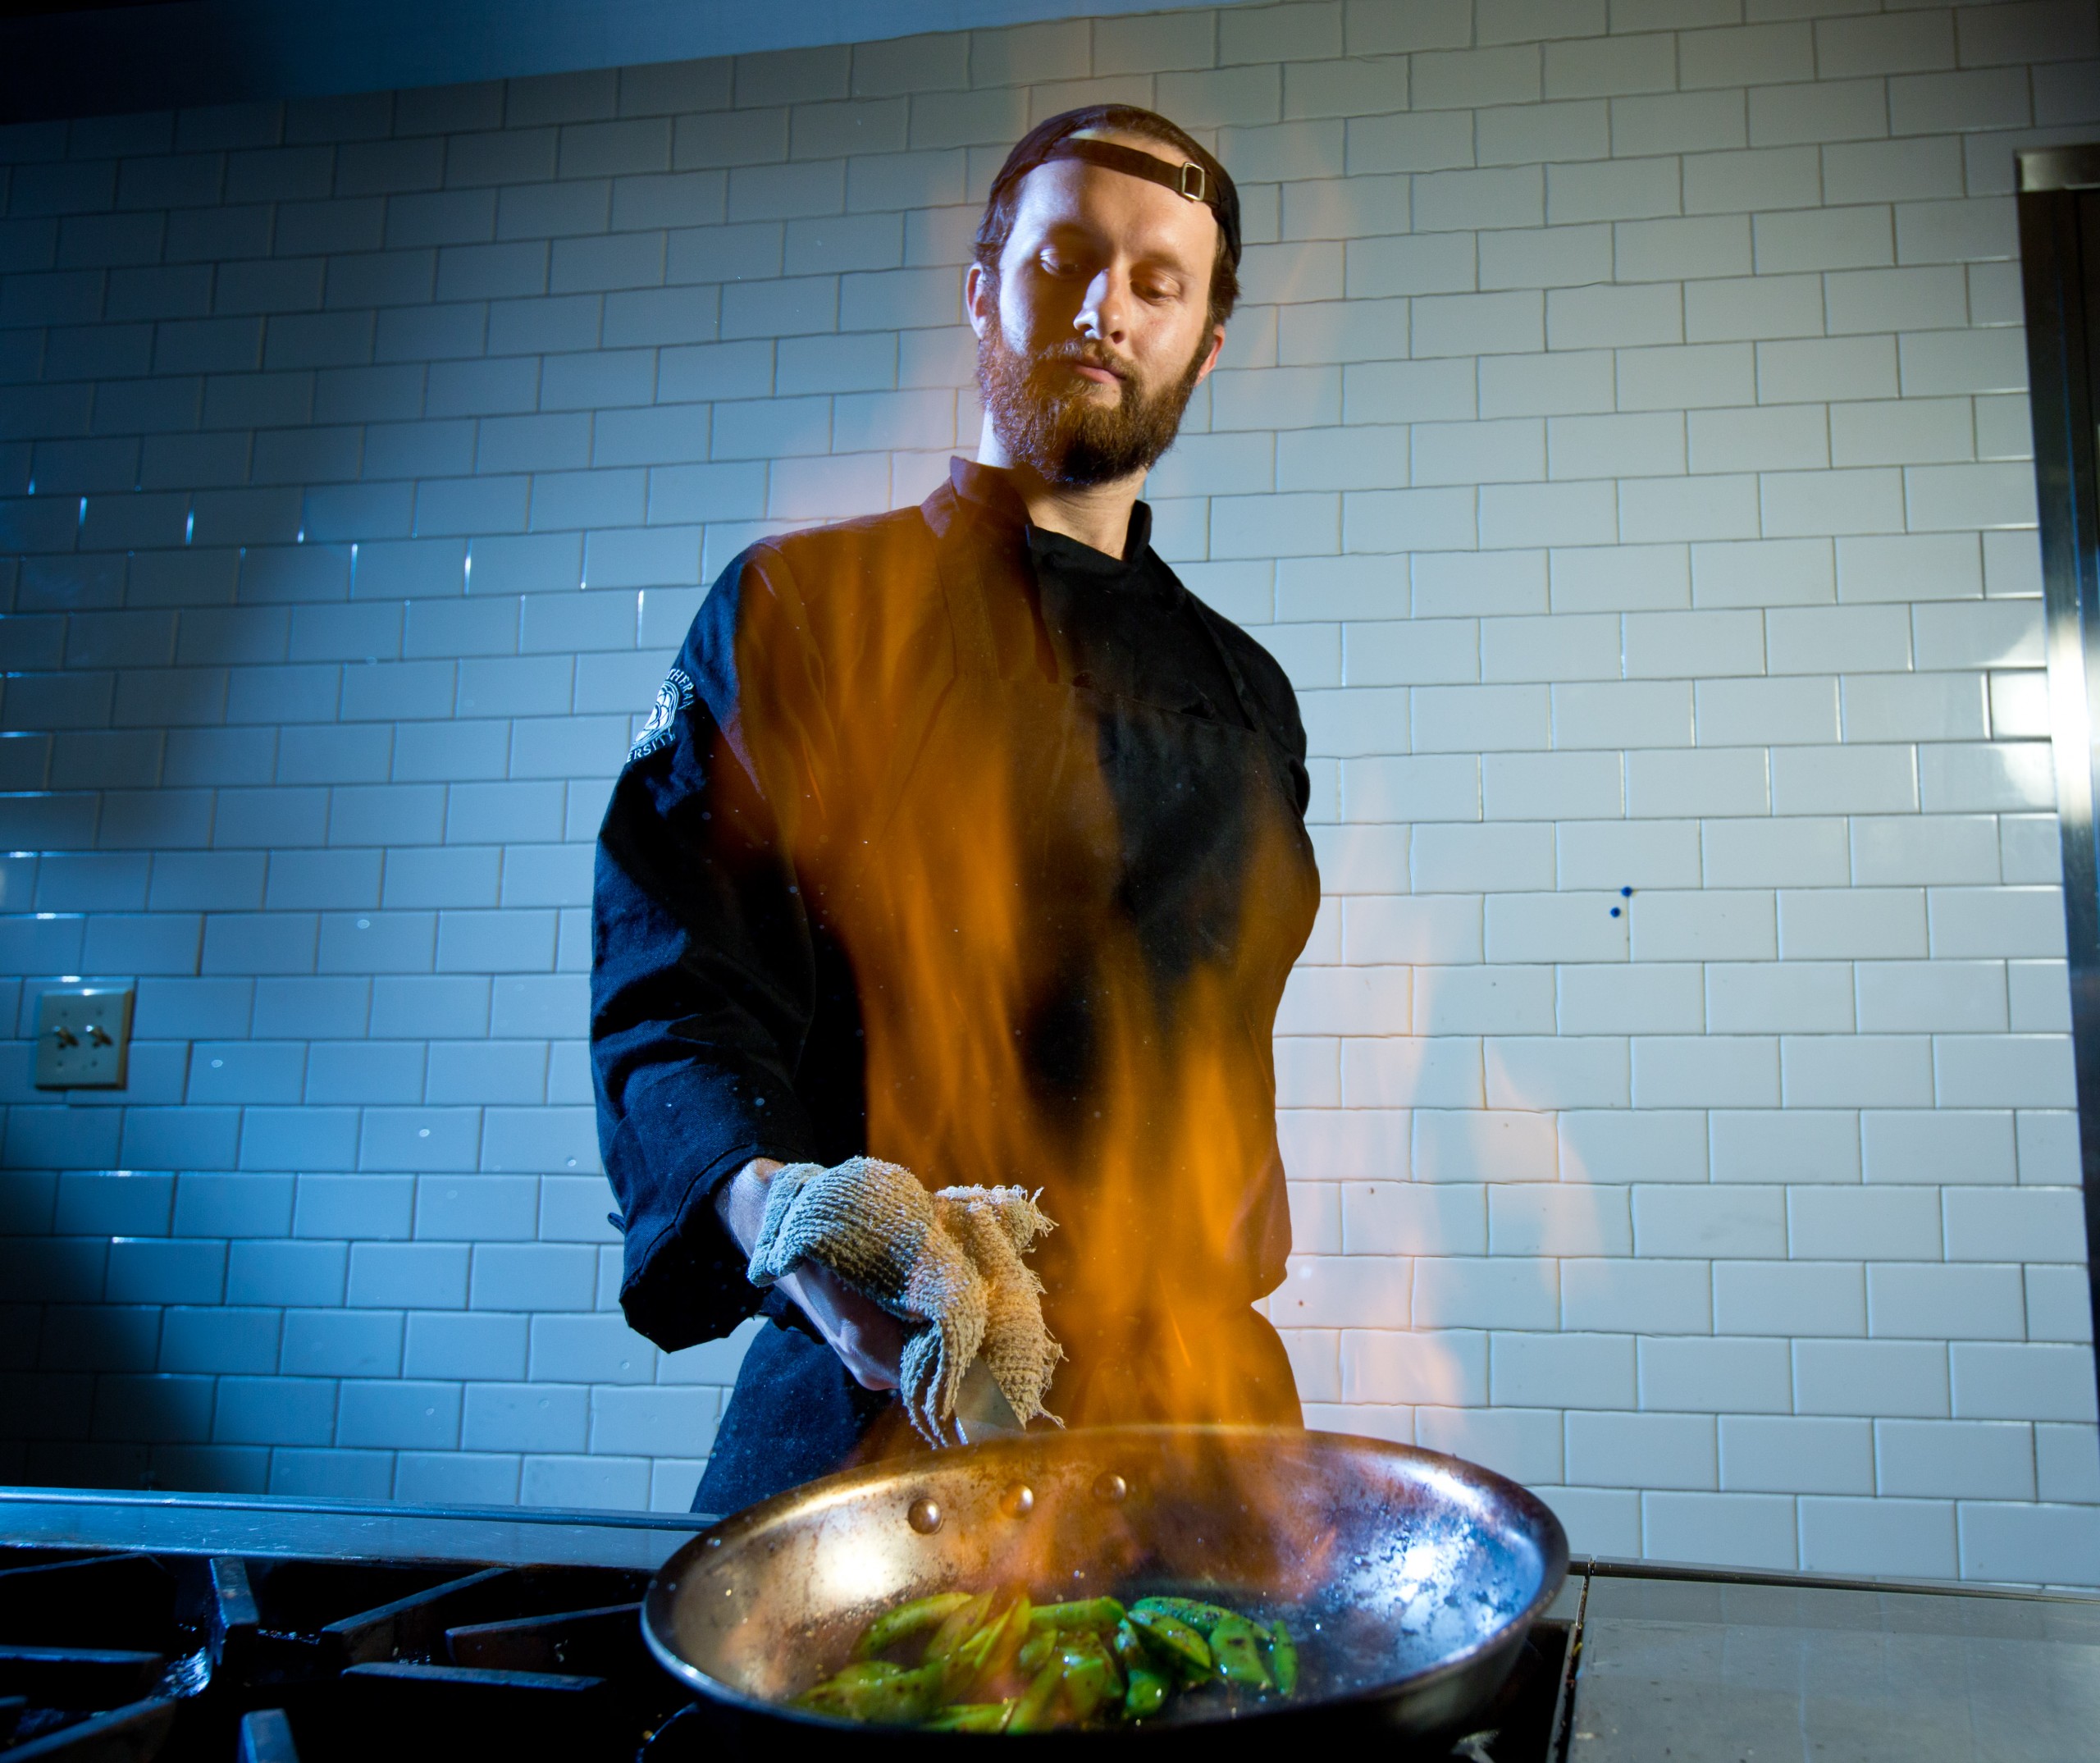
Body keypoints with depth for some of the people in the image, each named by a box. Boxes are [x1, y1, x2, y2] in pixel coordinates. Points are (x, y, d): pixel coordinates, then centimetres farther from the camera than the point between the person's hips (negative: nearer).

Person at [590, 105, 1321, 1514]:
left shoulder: (1242, 693, 14)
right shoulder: (806, 607, 0)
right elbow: (675, 993, -8)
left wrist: (1241, 1254, 5)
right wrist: (777, 1208, -27)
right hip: (873, 1404, -3)